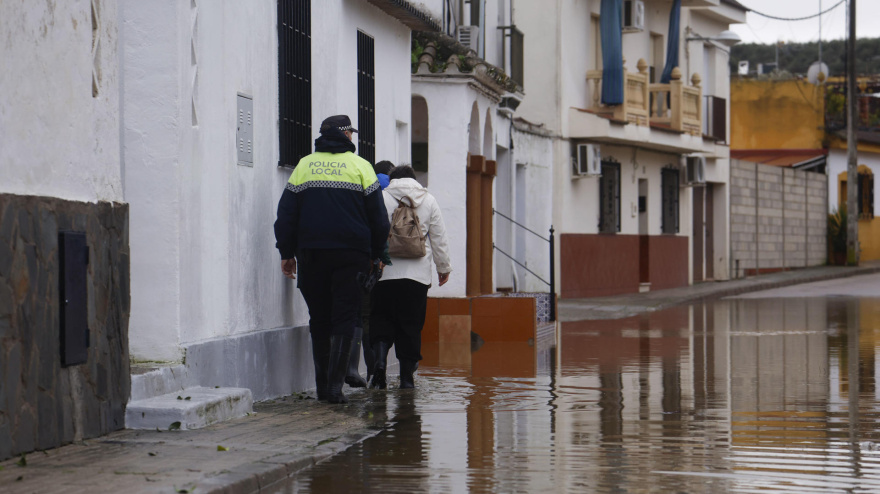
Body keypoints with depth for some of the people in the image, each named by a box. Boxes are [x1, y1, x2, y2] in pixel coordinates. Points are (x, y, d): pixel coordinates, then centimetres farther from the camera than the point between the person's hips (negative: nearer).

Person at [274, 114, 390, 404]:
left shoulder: (304, 166, 9)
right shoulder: (360, 166, 3)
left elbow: (286, 214, 7)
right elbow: (378, 217, 3)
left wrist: (287, 253, 11)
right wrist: (376, 254, 13)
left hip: (311, 253, 2)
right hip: (350, 253, -2)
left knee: (319, 320, 11)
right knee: (345, 319, -1)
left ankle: (322, 386, 13)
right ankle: (334, 386, -11)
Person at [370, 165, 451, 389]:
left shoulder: (381, 198, 3)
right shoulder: (428, 201, 9)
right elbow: (439, 238, 11)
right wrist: (444, 267, 21)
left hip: (385, 271, -1)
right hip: (418, 274, 1)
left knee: (381, 318, 8)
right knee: (411, 325, 6)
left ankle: (380, 357, -16)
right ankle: (407, 376, 6)